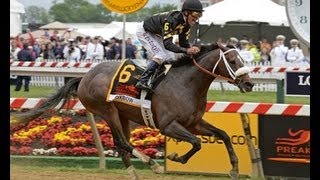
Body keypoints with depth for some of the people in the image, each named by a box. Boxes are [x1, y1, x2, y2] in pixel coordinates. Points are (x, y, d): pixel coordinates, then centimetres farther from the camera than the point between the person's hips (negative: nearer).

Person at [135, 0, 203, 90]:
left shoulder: (186, 23, -14)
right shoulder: (171, 20, -39)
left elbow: (183, 43, -8)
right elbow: (167, 44, -45)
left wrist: (192, 50, -27)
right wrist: (187, 50, -55)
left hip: (157, 35, 9)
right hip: (144, 31, -9)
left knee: (170, 59, 3)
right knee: (160, 56, -23)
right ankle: (142, 81, -22)